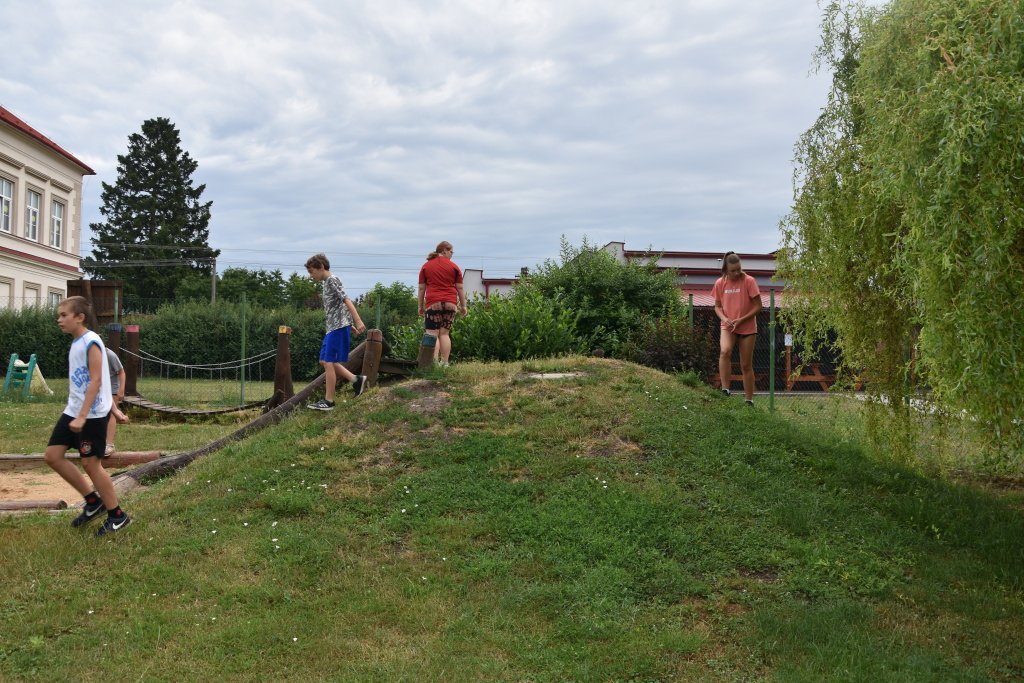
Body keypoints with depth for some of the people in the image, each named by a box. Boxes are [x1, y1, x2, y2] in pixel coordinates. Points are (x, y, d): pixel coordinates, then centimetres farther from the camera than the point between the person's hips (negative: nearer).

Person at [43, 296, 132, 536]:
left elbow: (96, 380, -20)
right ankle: (93, 500, 18)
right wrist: (75, 413, 22)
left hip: (92, 414, -9)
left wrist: (82, 416, -24)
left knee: (90, 463, -3)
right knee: (52, 456, 6)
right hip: (73, 410, 9)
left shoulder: (91, 342, -15)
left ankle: (117, 516, 11)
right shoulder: (76, 343, 12)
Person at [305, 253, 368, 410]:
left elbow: (347, 300, -18)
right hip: (333, 327, 10)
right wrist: (352, 326, 23)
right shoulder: (327, 283, 20)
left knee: (329, 363, -8)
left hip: (339, 327, -10)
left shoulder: (332, 280, -10)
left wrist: (358, 321, -26)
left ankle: (328, 401, -3)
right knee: (325, 361, 12)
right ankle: (356, 380, 14)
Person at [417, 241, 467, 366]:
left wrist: (421, 306, 12)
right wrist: (463, 306, 12)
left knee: (432, 334, -4)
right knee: (445, 333, 6)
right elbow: (460, 288, 7)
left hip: (433, 303, -1)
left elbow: (422, 288, 7)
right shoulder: (454, 266, 8)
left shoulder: (426, 266, 9)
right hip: (450, 303, 1)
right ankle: (444, 363, 2)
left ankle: (434, 361, -17)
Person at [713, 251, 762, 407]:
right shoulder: (720, 283, -2)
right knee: (725, 351, -29)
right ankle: (725, 389, -25)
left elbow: (758, 306, -8)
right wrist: (724, 319, -13)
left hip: (747, 327, -1)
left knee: (746, 365, 6)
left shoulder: (749, 281, -11)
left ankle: (749, 400, 17)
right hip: (728, 326, 1)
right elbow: (717, 306, 8)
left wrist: (741, 320, -18)